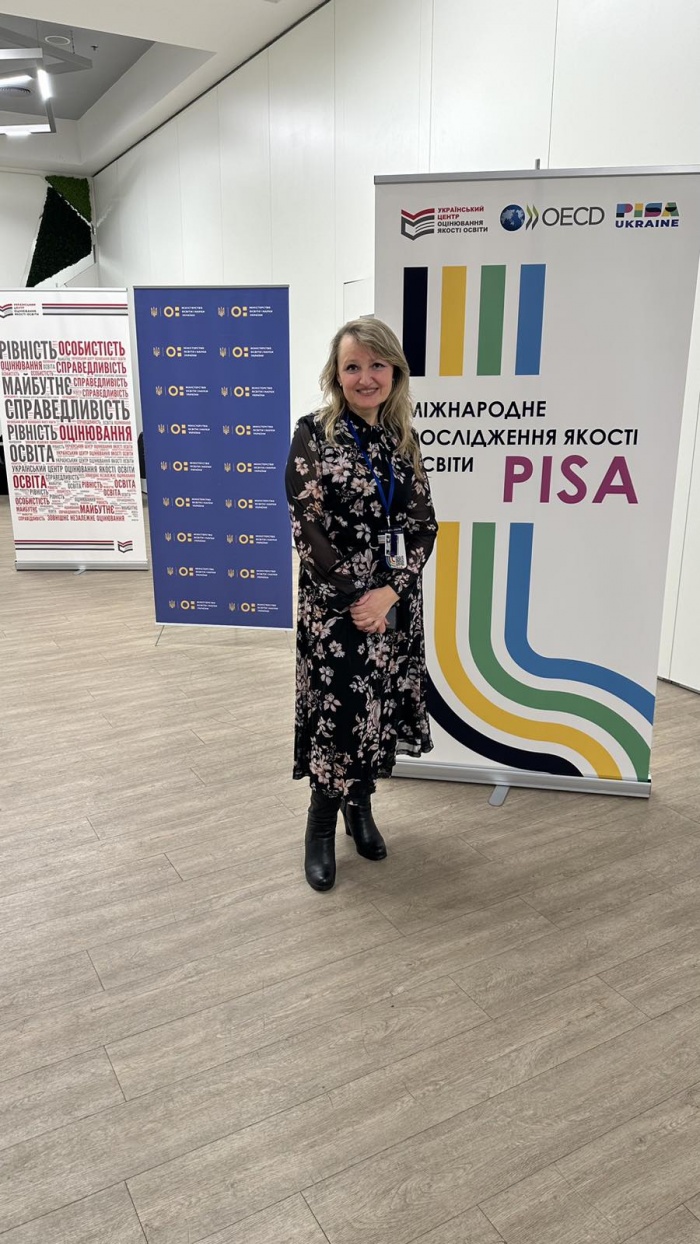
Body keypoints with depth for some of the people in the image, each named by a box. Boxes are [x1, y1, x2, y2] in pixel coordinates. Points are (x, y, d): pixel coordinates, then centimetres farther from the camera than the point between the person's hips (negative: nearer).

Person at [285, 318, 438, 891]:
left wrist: (388, 592, -11)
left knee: (380, 707, 12)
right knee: (337, 711, 0)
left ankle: (360, 805, 34)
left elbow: (424, 524, 2)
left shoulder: (404, 438, 6)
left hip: (395, 602, 5)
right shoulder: (314, 433, -7)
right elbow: (308, 525, -12)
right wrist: (354, 596, -14)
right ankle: (322, 825, 22)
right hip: (333, 603, -4)